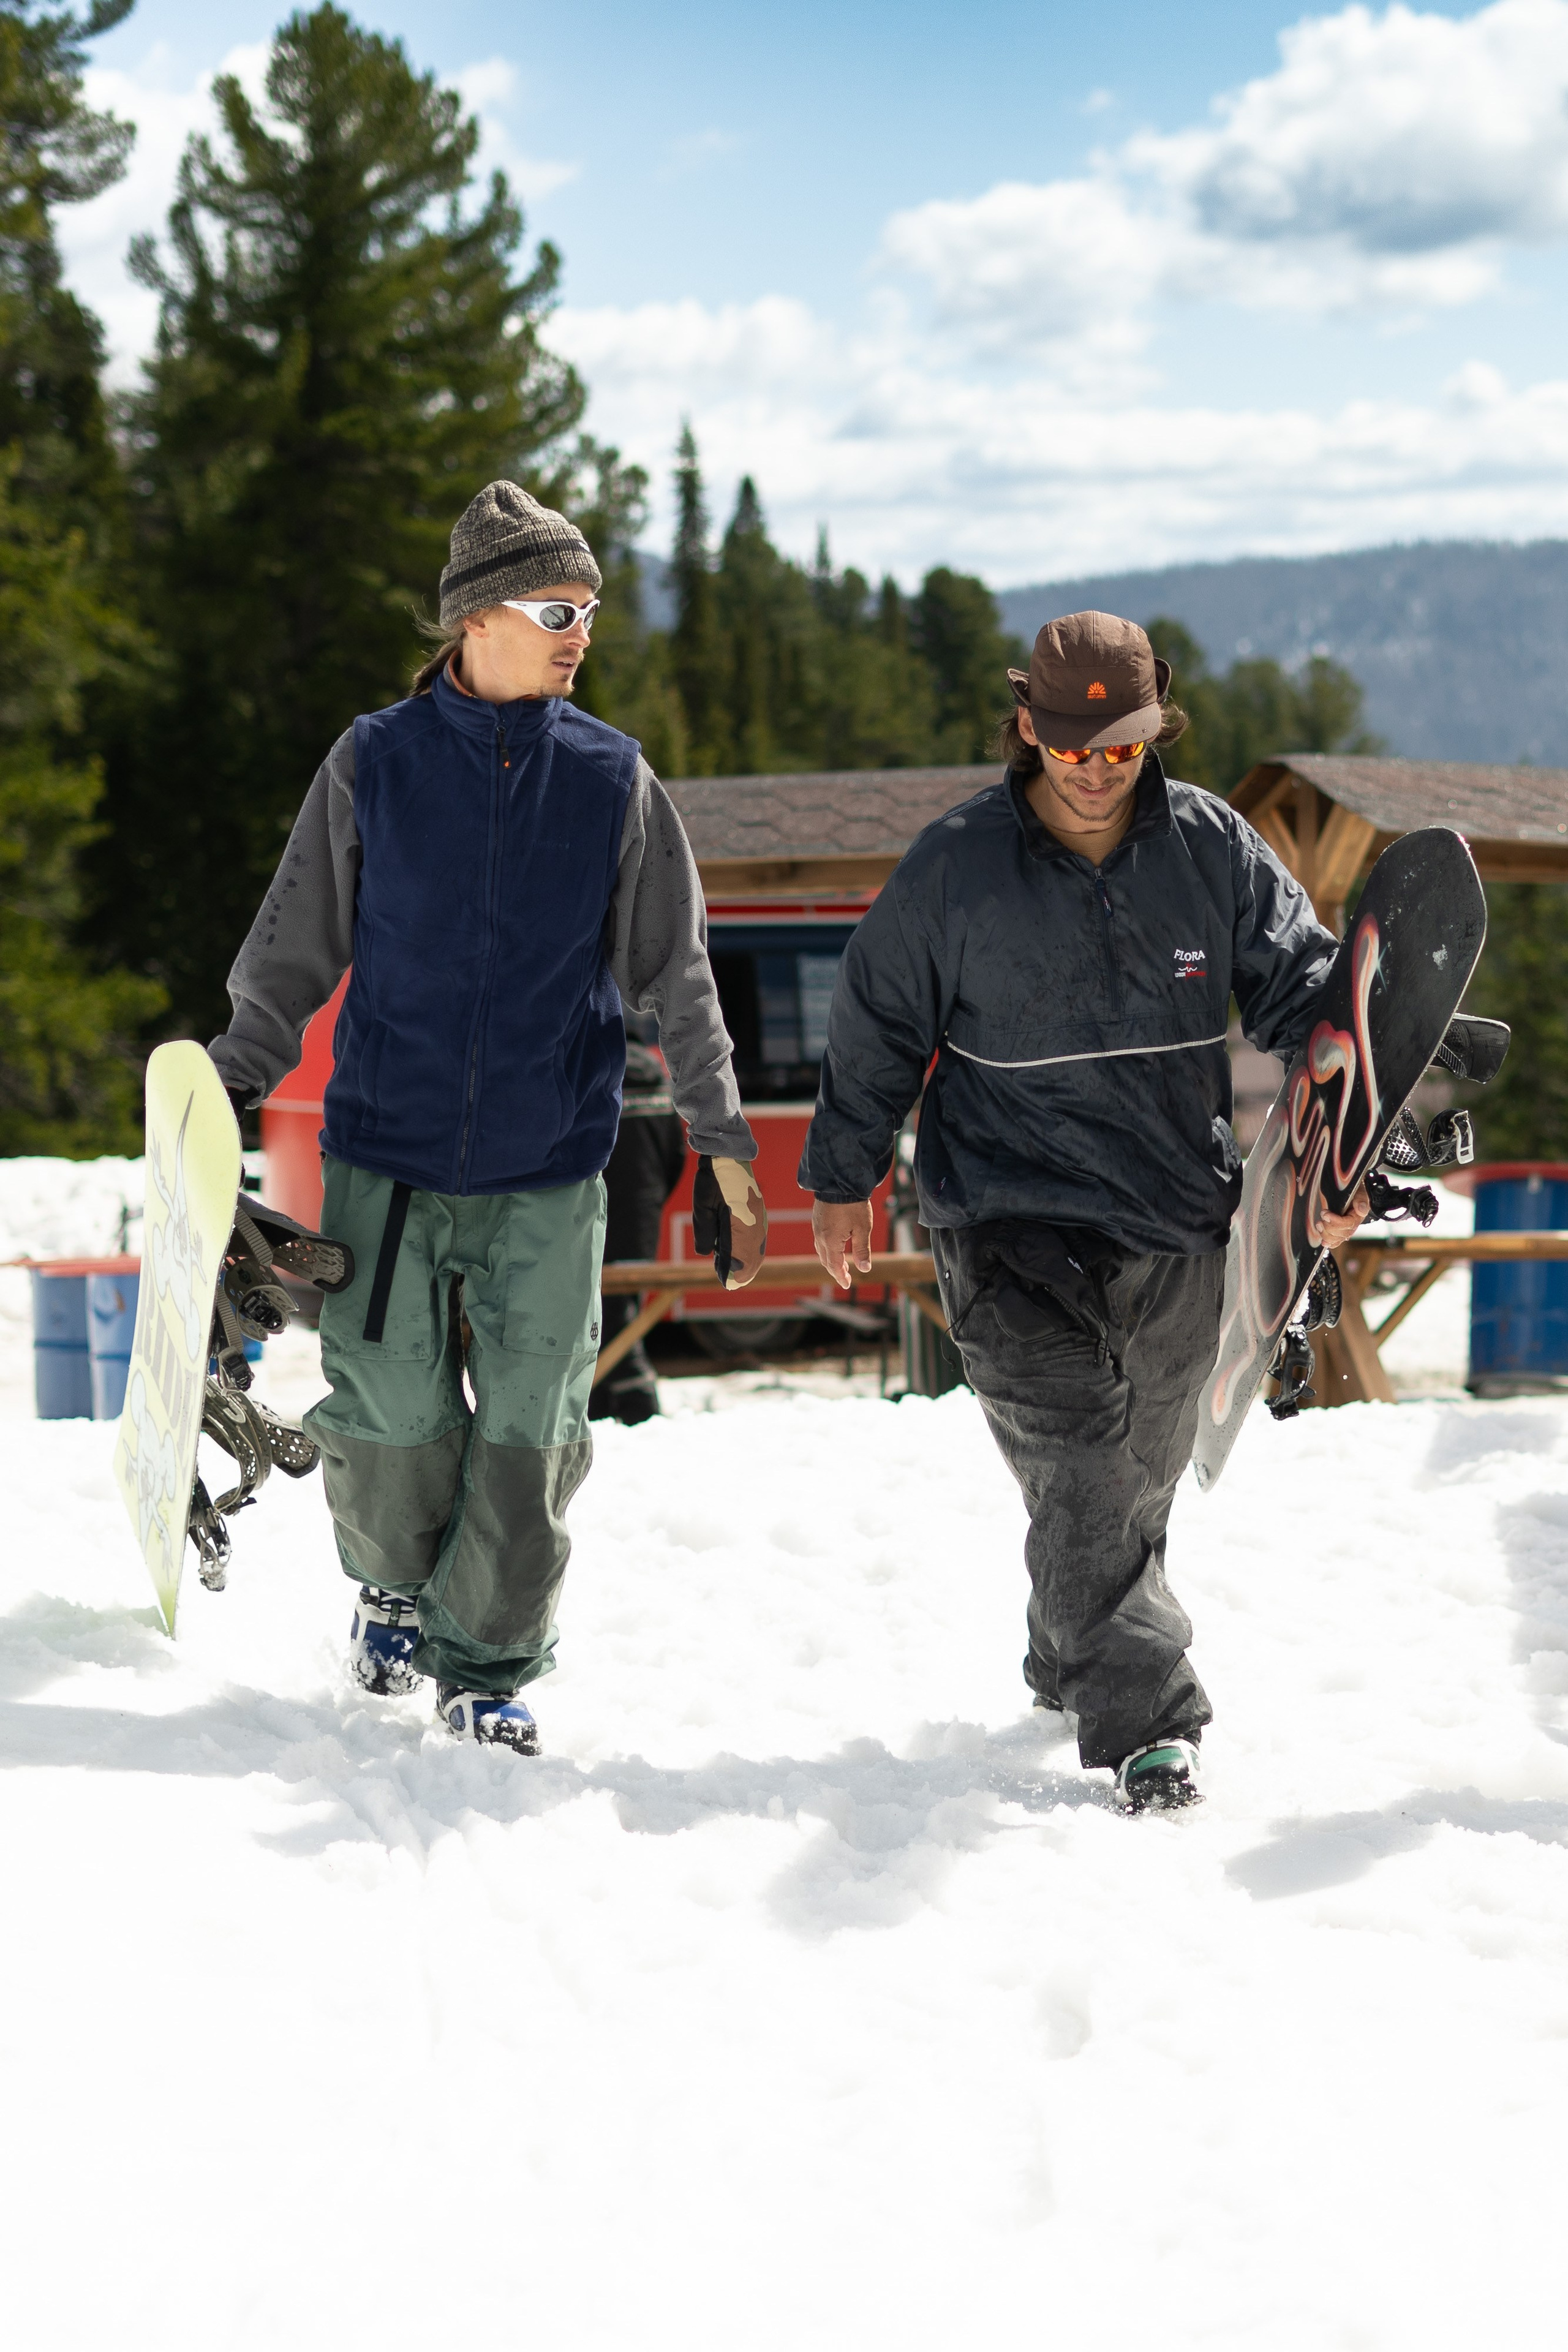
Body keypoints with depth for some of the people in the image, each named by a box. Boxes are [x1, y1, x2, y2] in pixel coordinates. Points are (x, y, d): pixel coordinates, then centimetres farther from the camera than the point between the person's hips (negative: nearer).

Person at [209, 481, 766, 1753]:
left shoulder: (615, 781, 2)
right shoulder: (373, 765, -1)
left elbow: (678, 978, 8)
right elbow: (296, 951, 6)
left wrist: (725, 1142, 4)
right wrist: (222, 1094, -1)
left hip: (550, 1171, 1)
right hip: (387, 1156, -1)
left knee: (529, 1434, 0)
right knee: (392, 1418, 3)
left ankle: (489, 1662, 16)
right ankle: (397, 1583, 33)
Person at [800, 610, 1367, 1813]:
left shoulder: (1213, 848, -2)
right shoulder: (954, 868, -8)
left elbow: (1304, 991, 3)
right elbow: (876, 1024, 3)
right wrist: (843, 1179, 10)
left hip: (1180, 1224, 4)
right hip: (1012, 1224, -4)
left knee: (1144, 1475, 16)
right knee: (1080, 1475, -15)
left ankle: (1071, 1663, 38)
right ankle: (1145, 1722, -12)